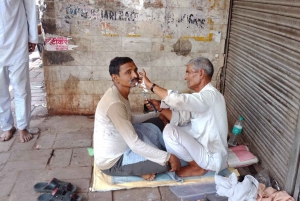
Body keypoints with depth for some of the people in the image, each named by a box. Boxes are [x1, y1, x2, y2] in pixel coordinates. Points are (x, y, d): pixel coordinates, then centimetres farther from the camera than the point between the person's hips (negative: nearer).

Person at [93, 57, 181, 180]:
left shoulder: (120, 94, 0)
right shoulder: (114, 103, -30)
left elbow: (130, 120, 20)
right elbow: (135, 144, -30)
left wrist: (155, 114, 17)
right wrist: (168, 157, -25)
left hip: (118, 149, 10)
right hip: (112, 162, -10)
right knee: (167, 161, -13)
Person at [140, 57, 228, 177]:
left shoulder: (209, 95, -24)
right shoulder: (201, 95, 7)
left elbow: (178, 100, -39)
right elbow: (181, 118, 6)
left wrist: (151, 85, -28)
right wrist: (160, 107, -7)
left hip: (211, 157, -10)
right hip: (202, 145, 10)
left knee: (170, 131, -22)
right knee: (172, 127, 14)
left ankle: (196, 167, -3)